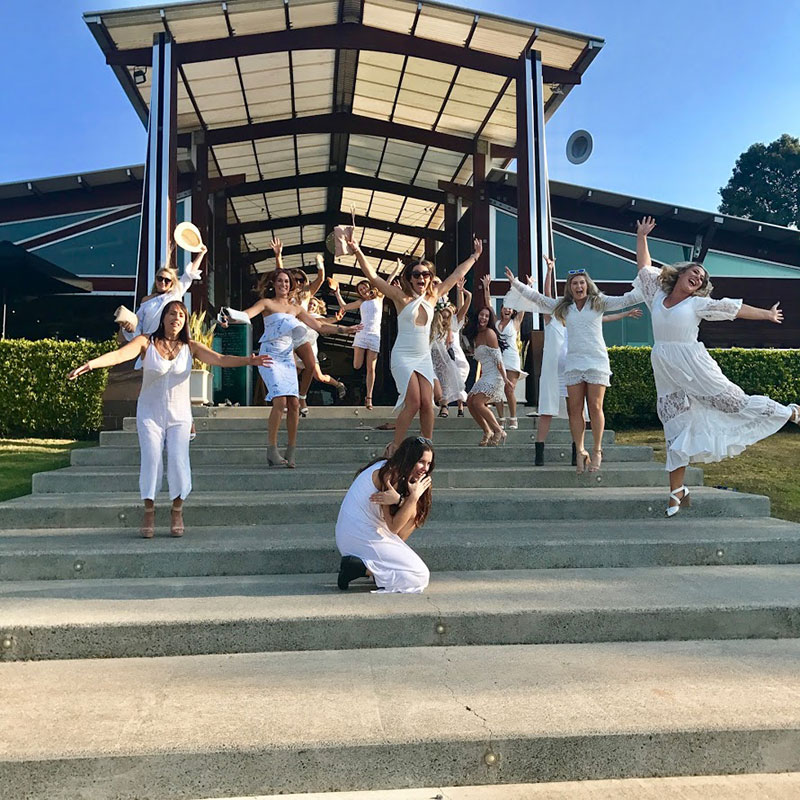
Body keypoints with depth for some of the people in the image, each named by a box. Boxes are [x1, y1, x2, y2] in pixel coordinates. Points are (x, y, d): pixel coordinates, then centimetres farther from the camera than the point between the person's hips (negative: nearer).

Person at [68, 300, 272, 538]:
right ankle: (149, 511, 9)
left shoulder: (190, 347, 0)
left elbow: (220, 359, -12)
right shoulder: (146, 342, -3)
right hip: (150, 414, -1)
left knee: (178, 460, -9)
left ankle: (177, 512, 10)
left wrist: (248, 361, -29)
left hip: (179, 415, 1)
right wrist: (91, 363, -38)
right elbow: (120, 354, -19)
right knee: (151, 459, -10)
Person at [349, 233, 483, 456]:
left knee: (427, 404, -1)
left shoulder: (432, 297, 8)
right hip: (403, 357, -5)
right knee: (413, 403, -12)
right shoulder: (402, 298, -5)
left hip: (424, 358, 5)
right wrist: (358, 253, -23)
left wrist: (474, 257, 25)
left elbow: (456, 275, 18)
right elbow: (373, 277, -14)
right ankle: (394, 446, 2)